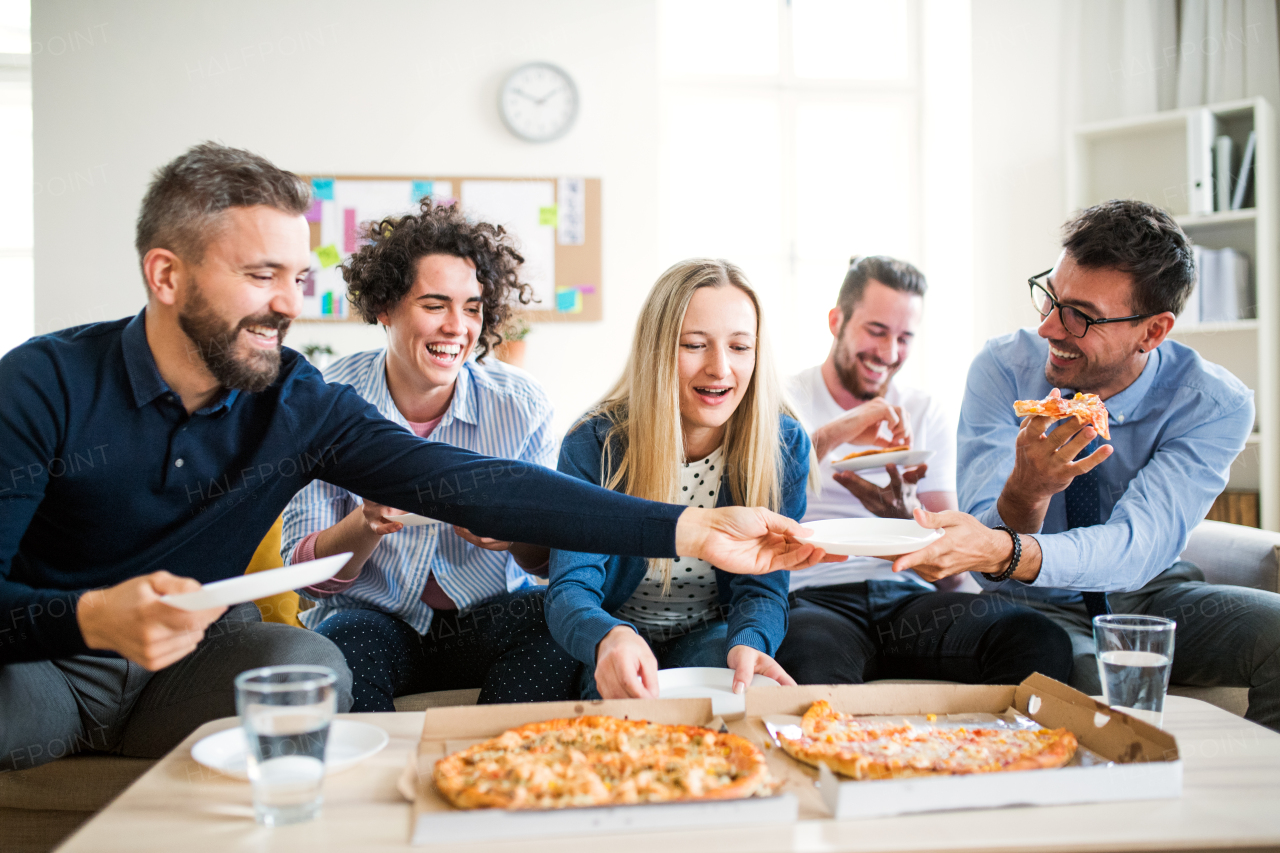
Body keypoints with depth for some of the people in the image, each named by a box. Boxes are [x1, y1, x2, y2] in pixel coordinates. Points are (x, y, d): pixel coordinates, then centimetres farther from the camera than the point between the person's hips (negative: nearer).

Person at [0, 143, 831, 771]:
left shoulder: (302, 406, -10)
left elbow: (474, 486, -20)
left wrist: (687, 527, -29)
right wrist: (94, 618, -42)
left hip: (190, 655, 3)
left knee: (307, 665, -28)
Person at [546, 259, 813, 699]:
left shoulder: (784, 445, -11)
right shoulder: (593, 445, -17)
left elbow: (761, 588, -10)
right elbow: (569, 589, -23)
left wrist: (748, 644, -36)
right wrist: (611, 638, -48)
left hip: (712, 635, 1)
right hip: (618, 635, -1)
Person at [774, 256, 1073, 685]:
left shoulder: (928, 415, 16)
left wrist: (904, 515, -12)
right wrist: (828, 437, -18)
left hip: (909, 597, 4)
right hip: (813, 598, -3)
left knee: (1044, 643, -26)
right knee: (812, 663, -42)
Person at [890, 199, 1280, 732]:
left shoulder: (1216, 405, -16)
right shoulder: (1003, 368, -15)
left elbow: (1137, 545, -31)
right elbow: (991, 550, -21)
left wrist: (1004, 552, -50)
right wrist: (1025, 491, -45)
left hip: (1153, 595, 2)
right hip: (1035, 608, -2)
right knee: (1094, 684, -36)